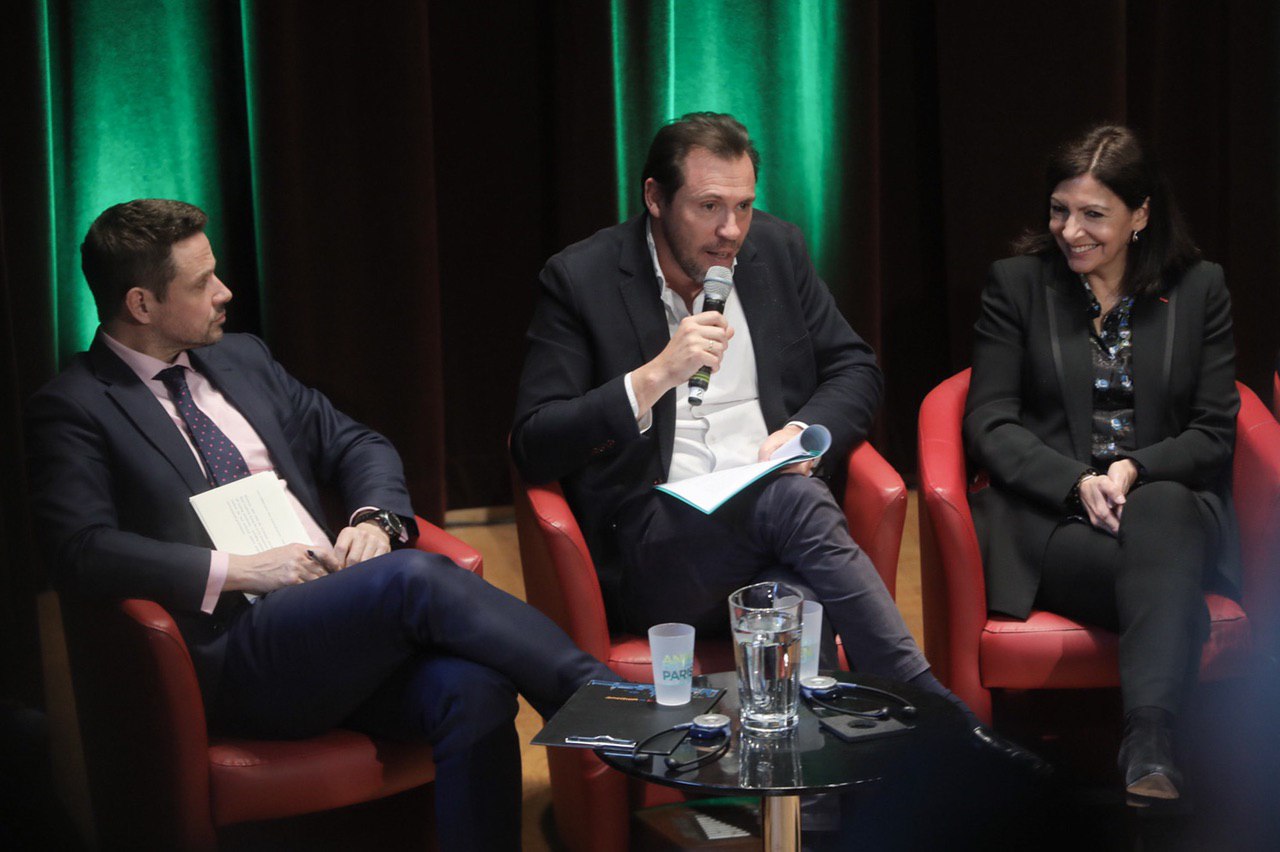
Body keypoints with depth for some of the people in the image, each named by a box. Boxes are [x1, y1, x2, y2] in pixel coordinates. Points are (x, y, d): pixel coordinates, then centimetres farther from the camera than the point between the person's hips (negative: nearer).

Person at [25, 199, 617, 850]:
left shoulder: (243, 359, 21)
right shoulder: (72, 409, 2)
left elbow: (356, 445, 24)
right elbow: (82, 552, -12)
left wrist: (375, 519, 1)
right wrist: (236, 570, -16)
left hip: (342, 616, 6)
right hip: (234, 657, -6)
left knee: (472, 690, -26)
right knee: (416, 576, -31)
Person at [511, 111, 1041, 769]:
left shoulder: (777, 250, 13)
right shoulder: (580, 279, 0)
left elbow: (856, 370, 19)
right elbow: (533, 448, -6)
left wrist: (806, 432, -4)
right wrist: (655, 377, -17)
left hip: (769, 529, 3)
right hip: (652, 550, -3)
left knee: (798, 602, -35)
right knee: (795, 501, -33)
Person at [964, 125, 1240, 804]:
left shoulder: (1199, 289, 12)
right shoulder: (1016, 283, 9)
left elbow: (1214, 433, 7)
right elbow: (989, 425, 2)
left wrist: (1136, 469, -13)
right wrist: (1076, 483, -15)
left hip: (1170, 501, 1)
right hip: (1048, 515, -1)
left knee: (1160, 512, -38)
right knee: (1167, 581, -34)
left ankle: (1148, 743, -51)